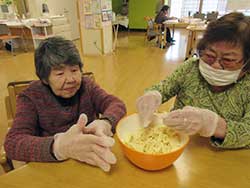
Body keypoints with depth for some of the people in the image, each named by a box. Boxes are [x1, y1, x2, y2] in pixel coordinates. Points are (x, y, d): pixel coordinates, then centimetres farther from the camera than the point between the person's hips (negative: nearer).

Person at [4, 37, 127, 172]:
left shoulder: (86, 85, 1)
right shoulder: (31, 98, -8)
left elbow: (116, 104, -11)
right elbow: (12, 143, -20)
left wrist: (105, 123, -34)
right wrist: (59, 146, -39)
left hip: (91, 162, 2)